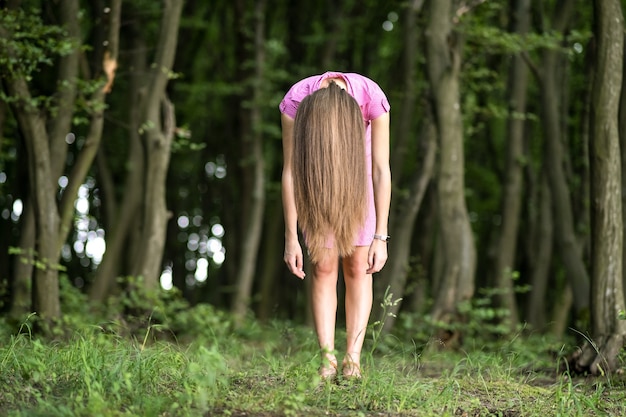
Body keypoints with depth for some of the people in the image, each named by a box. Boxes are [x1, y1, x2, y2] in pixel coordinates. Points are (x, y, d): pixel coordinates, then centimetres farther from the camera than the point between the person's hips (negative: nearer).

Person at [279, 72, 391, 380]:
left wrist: (380, 236, -24)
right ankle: (327, 360, -10)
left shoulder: (372, 98, -35)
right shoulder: (295, 101, -33)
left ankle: (352, 360, -9)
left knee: (357, 264, -8)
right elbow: (289, 171, -24)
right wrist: (291, 237, -21)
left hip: (358, 157, 0)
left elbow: (381, 169, -26)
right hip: (313, 162, 0)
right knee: (323, 265, -9)